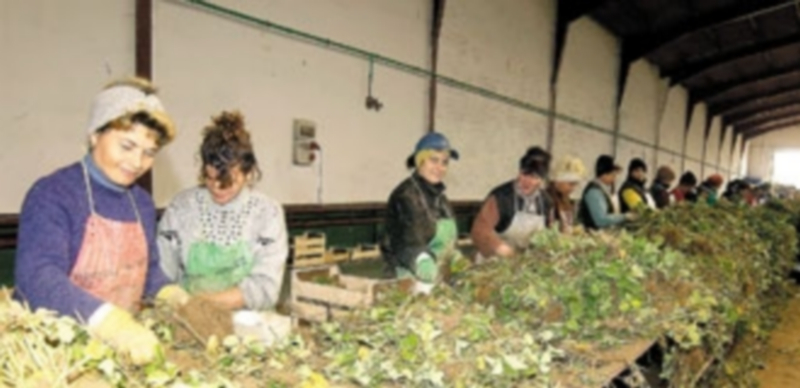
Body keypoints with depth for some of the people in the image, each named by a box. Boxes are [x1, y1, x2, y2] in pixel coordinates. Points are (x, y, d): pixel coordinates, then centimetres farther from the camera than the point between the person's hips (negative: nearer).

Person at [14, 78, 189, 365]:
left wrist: (169, 294, -3)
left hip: (121, 345, 5)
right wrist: (109, 321, -37)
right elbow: (37, 277, -24)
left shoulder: (142, 203, 8)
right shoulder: (52, 194, -10)